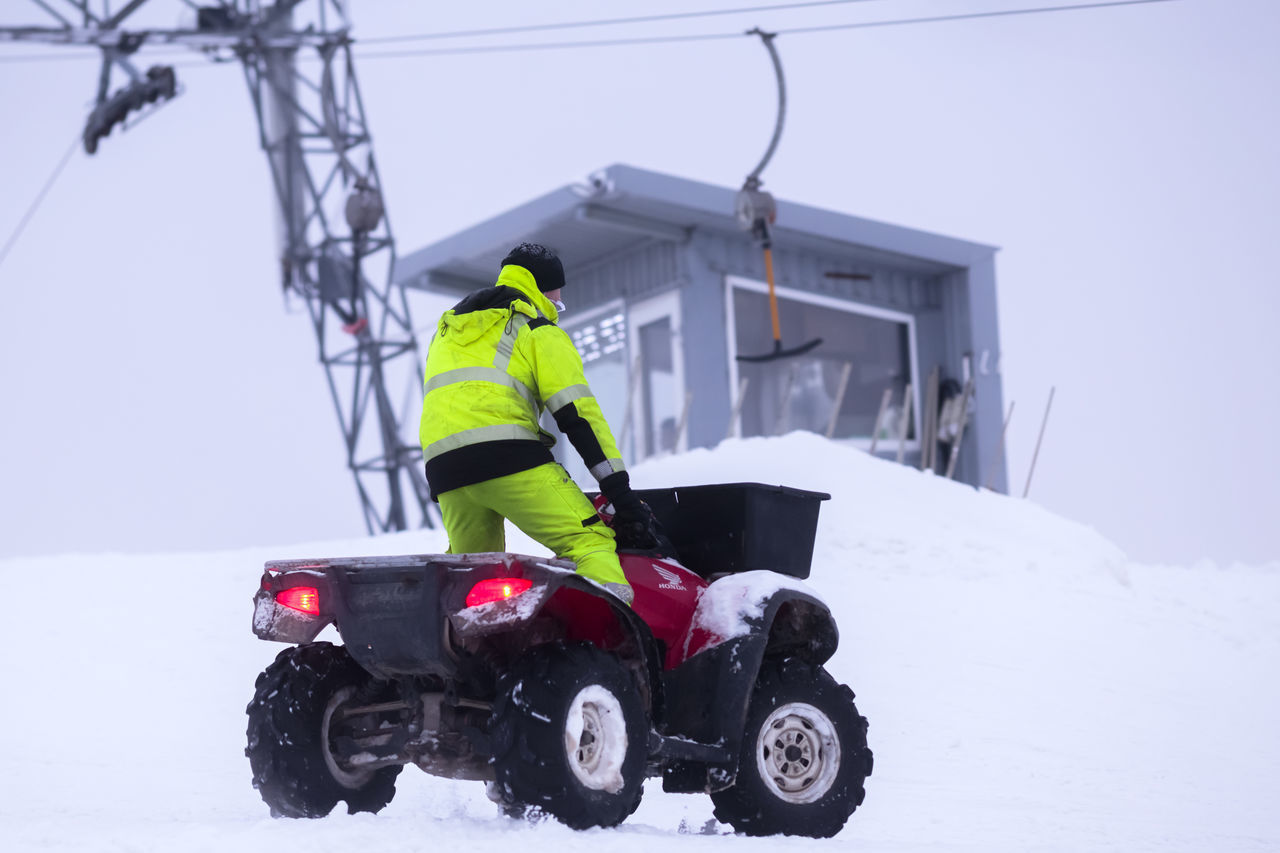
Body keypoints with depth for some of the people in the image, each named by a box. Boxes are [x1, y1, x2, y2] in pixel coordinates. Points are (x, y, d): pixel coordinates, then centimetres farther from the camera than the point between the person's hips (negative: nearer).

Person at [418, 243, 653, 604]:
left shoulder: (447, 330, 32)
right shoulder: (540, 332, 10)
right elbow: (577, 411, -1)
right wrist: (618, 486, -4)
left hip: (442, 464, 7)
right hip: (506, 451, -6)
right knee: (589, 538, -12)